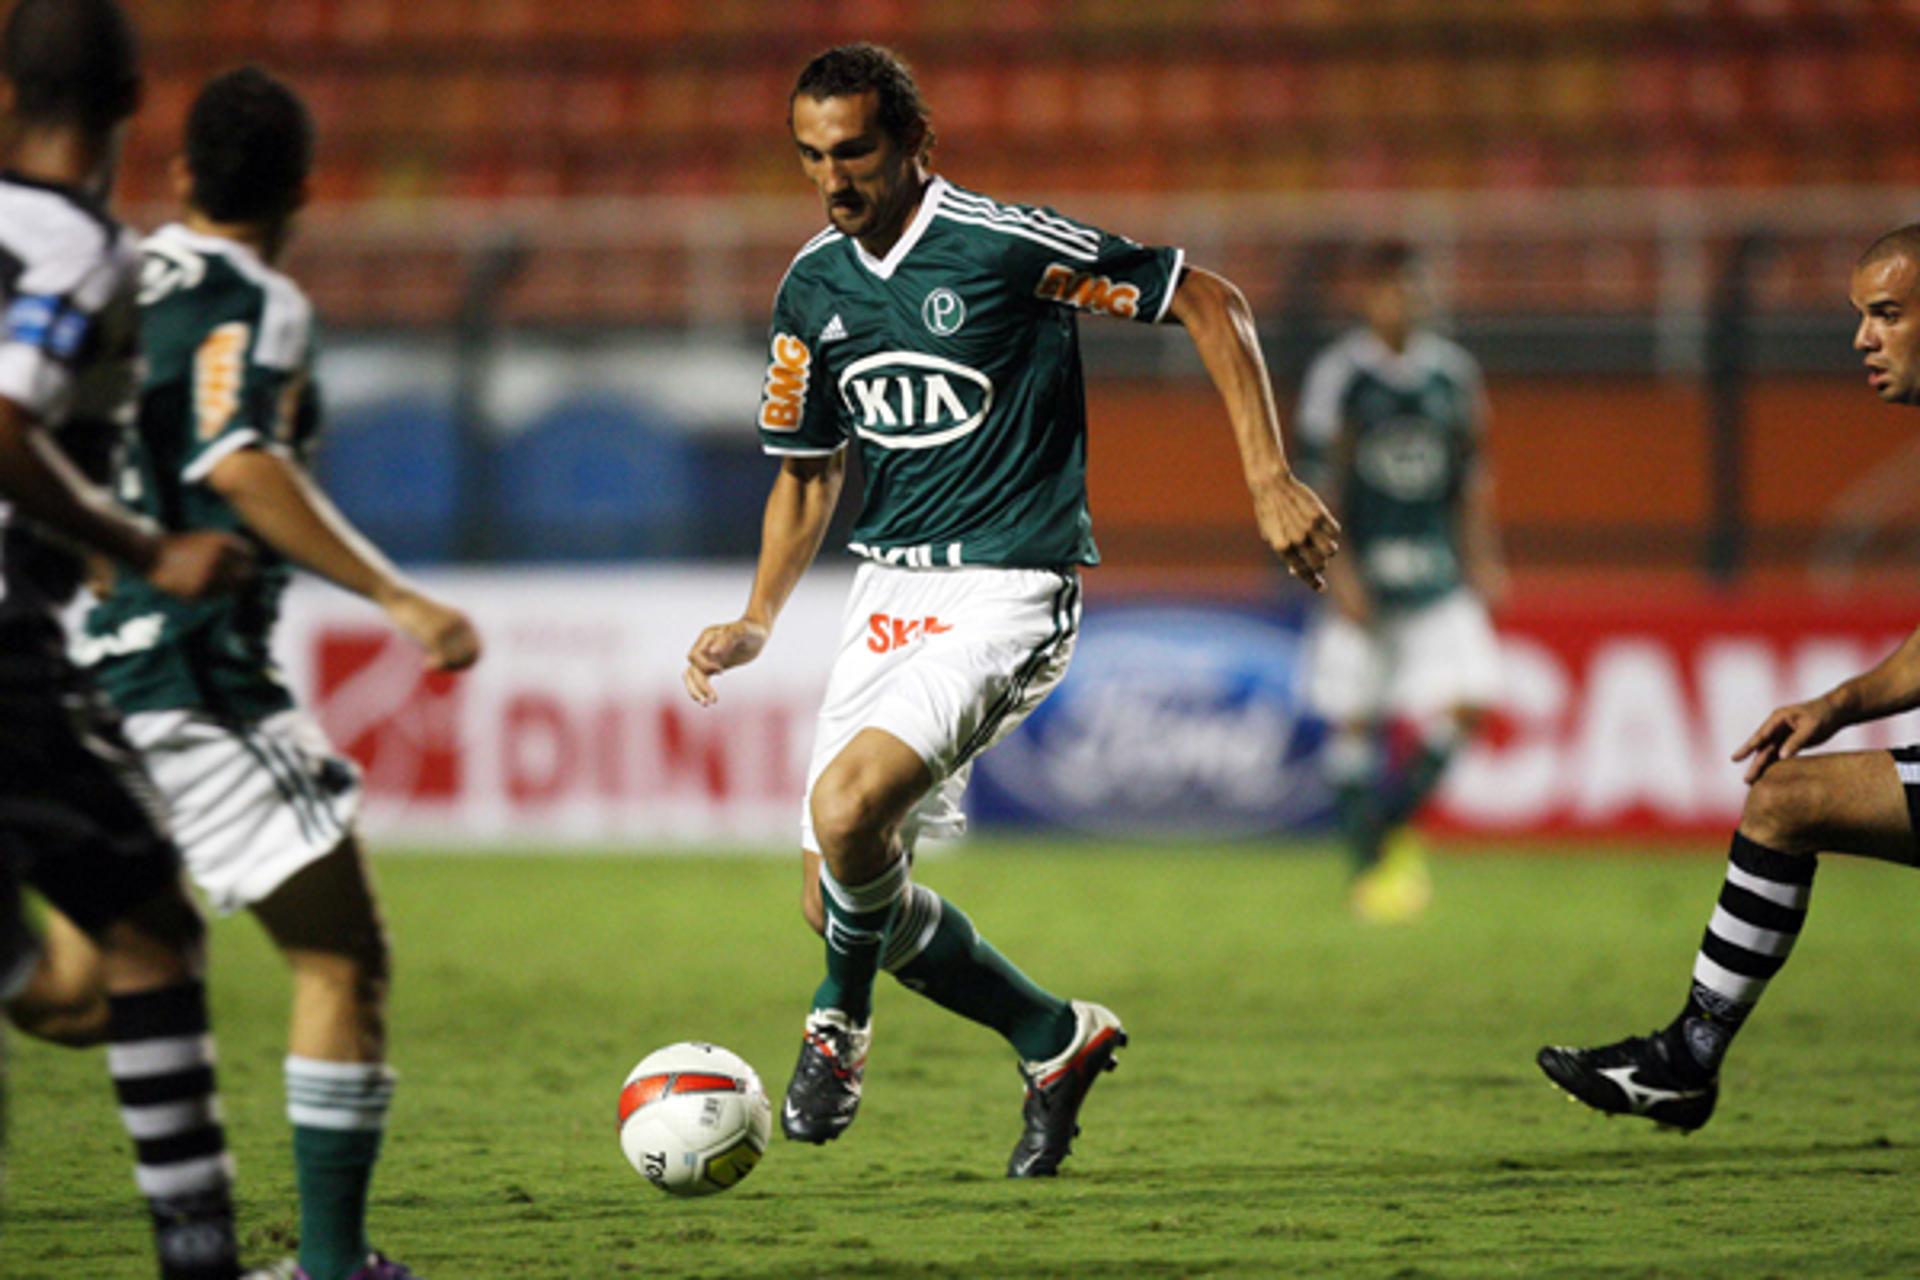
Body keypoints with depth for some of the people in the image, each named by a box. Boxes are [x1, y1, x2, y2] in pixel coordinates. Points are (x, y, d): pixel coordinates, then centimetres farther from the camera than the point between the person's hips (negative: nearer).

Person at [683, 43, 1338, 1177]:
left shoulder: (1006, 244, -14)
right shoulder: (815, 285, 6)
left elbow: (1209, 302, -8)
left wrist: (1270, 480, -13)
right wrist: (759, 623, 6)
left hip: (1007, 592, -7)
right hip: (889, 586, 7)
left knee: (847, 806, -27)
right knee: (841, 897, 4)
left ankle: (842, 1024, 2)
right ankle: (1058, 1039, 23)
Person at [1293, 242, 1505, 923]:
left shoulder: (1452, 373, 7)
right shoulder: (1337, 375, -5)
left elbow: (1471, 476, 15)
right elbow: (1317, 482, -6)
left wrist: (1483, 558, 8)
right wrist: (1337, 570, -13)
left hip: (1435, 572, 3)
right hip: (1360, 572, -3)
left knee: (1462, 705, -8)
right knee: (1353, 722, -1)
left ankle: (1389, 823, 14)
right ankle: (1368, 866, 10)